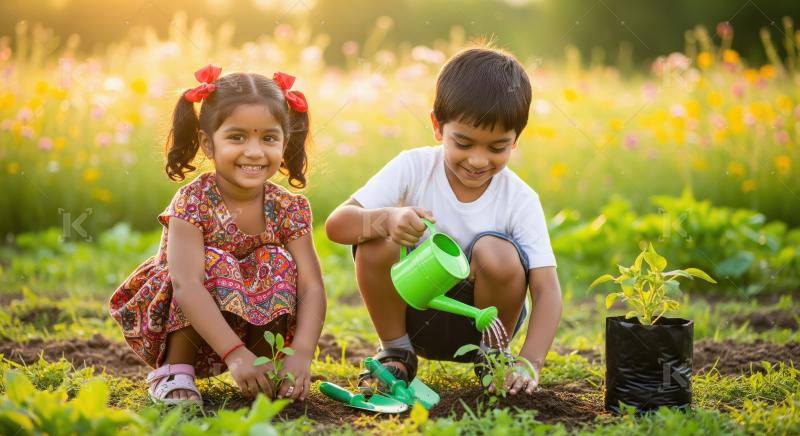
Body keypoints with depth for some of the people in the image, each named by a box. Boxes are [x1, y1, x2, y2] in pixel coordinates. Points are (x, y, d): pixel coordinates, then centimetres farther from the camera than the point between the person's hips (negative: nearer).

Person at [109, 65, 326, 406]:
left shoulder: (289, 209, -14)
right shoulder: (193, 202, -26)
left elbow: (311, 286, -21)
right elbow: (187, 286, -39)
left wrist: (301, 354, -39)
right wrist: (235, 354, -49)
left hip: (256, 323, 4)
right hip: (174, 329, -3)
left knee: (278, 263, -21)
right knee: (214, 262, -30)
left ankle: (265, 370, -7)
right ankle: (174, 371, -15)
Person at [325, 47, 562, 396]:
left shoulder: (520, 200, -15)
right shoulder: (413, 168, -15)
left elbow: (547, 289, -20)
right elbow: (336, 225, -22)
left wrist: (530, 363, -35)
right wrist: (386, 219, -44)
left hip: (477, 318, 0)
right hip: (412, 312, 1)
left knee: (496, 253, -30)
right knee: (376, 242, -27)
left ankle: (492, 353, -1)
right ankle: (396, 353, -3)